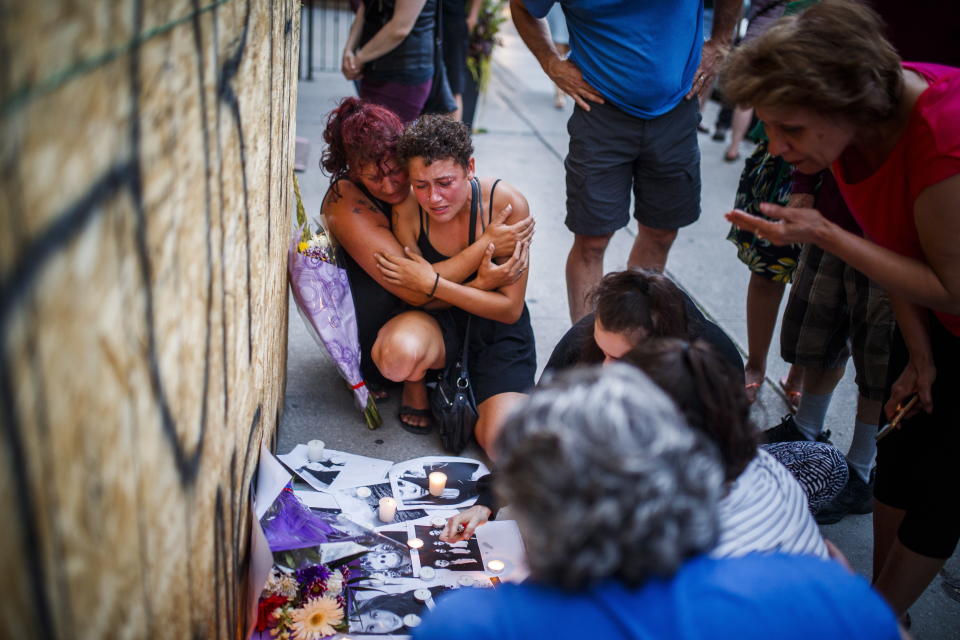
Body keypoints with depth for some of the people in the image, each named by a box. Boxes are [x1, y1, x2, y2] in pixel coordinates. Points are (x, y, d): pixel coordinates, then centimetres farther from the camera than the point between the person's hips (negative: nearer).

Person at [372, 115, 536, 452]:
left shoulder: (507, 203, -20)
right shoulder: (406, 212, -15)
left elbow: (511, 309, -16)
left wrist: (430, 282, -25)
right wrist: (480, 284, -23)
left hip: (498, 328, 0)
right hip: (438, 322, 1)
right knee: (397, 355, -37)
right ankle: (417, 385, 1)